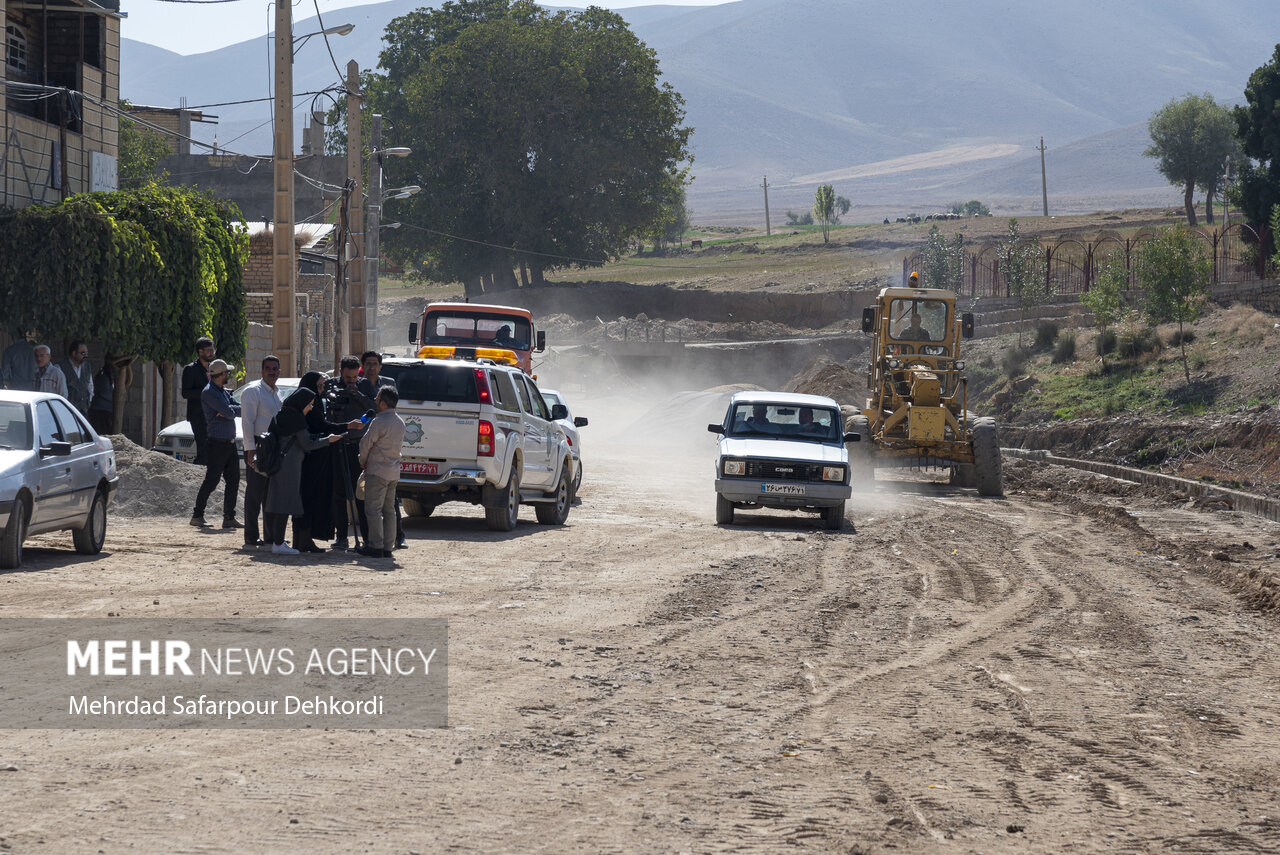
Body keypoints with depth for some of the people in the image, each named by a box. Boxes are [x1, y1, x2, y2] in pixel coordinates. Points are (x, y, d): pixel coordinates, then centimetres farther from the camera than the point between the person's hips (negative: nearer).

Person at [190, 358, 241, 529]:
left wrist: (228, 410, -10)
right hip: (216, 443, -9)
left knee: (233, 480, 7)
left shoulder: (224, 392, 17)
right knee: (211, 481, -6)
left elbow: (239, 410, 7)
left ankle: (229, 518, 11)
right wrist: (230, 411, 4)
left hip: (230, 443, 9)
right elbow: (229, 412, -18)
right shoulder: (209, 392, -12)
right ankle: (197, 516, 2)